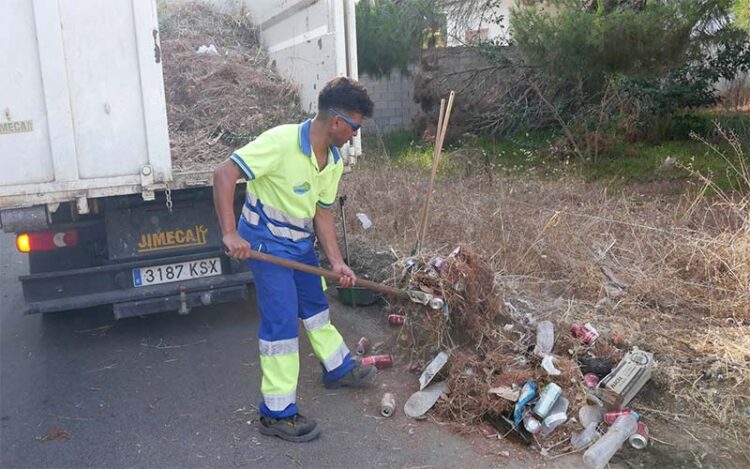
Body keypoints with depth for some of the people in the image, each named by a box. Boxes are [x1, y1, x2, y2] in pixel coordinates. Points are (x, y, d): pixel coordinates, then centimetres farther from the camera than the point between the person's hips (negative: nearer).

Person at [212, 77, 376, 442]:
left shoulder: (334, 160, -1)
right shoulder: (281, 142, -27)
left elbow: (323, 213, 4)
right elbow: (223, 175, -30)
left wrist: (336, 261, -5)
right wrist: (230, 234, -35)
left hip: (301, 242, 8)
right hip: (265, 242, -8)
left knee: (315, 304, 22)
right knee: (282, 320, -7)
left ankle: (338, 367, 44)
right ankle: (278, 412, 6)